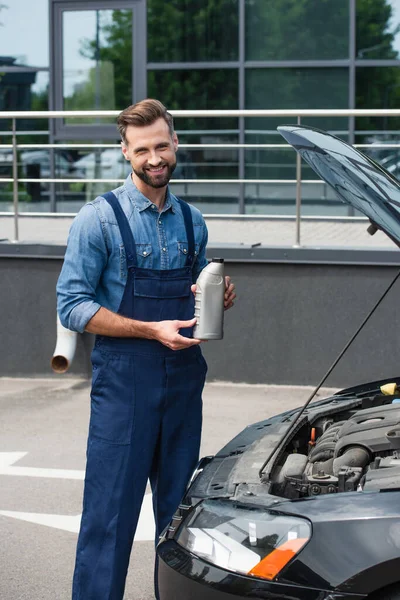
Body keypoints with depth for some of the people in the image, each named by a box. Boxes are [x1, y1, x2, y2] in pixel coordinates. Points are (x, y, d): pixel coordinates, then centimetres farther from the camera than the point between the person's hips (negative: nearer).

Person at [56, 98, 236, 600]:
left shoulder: (191, 221, 13)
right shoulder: (99, 219, -6)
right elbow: (72, 305, -11)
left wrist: (218, 299, 1)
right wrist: (153, 330, -18)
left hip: (184, 380, 6)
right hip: (124, 384, -6)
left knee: (180, 510, 13)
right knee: (110, 514, -4)